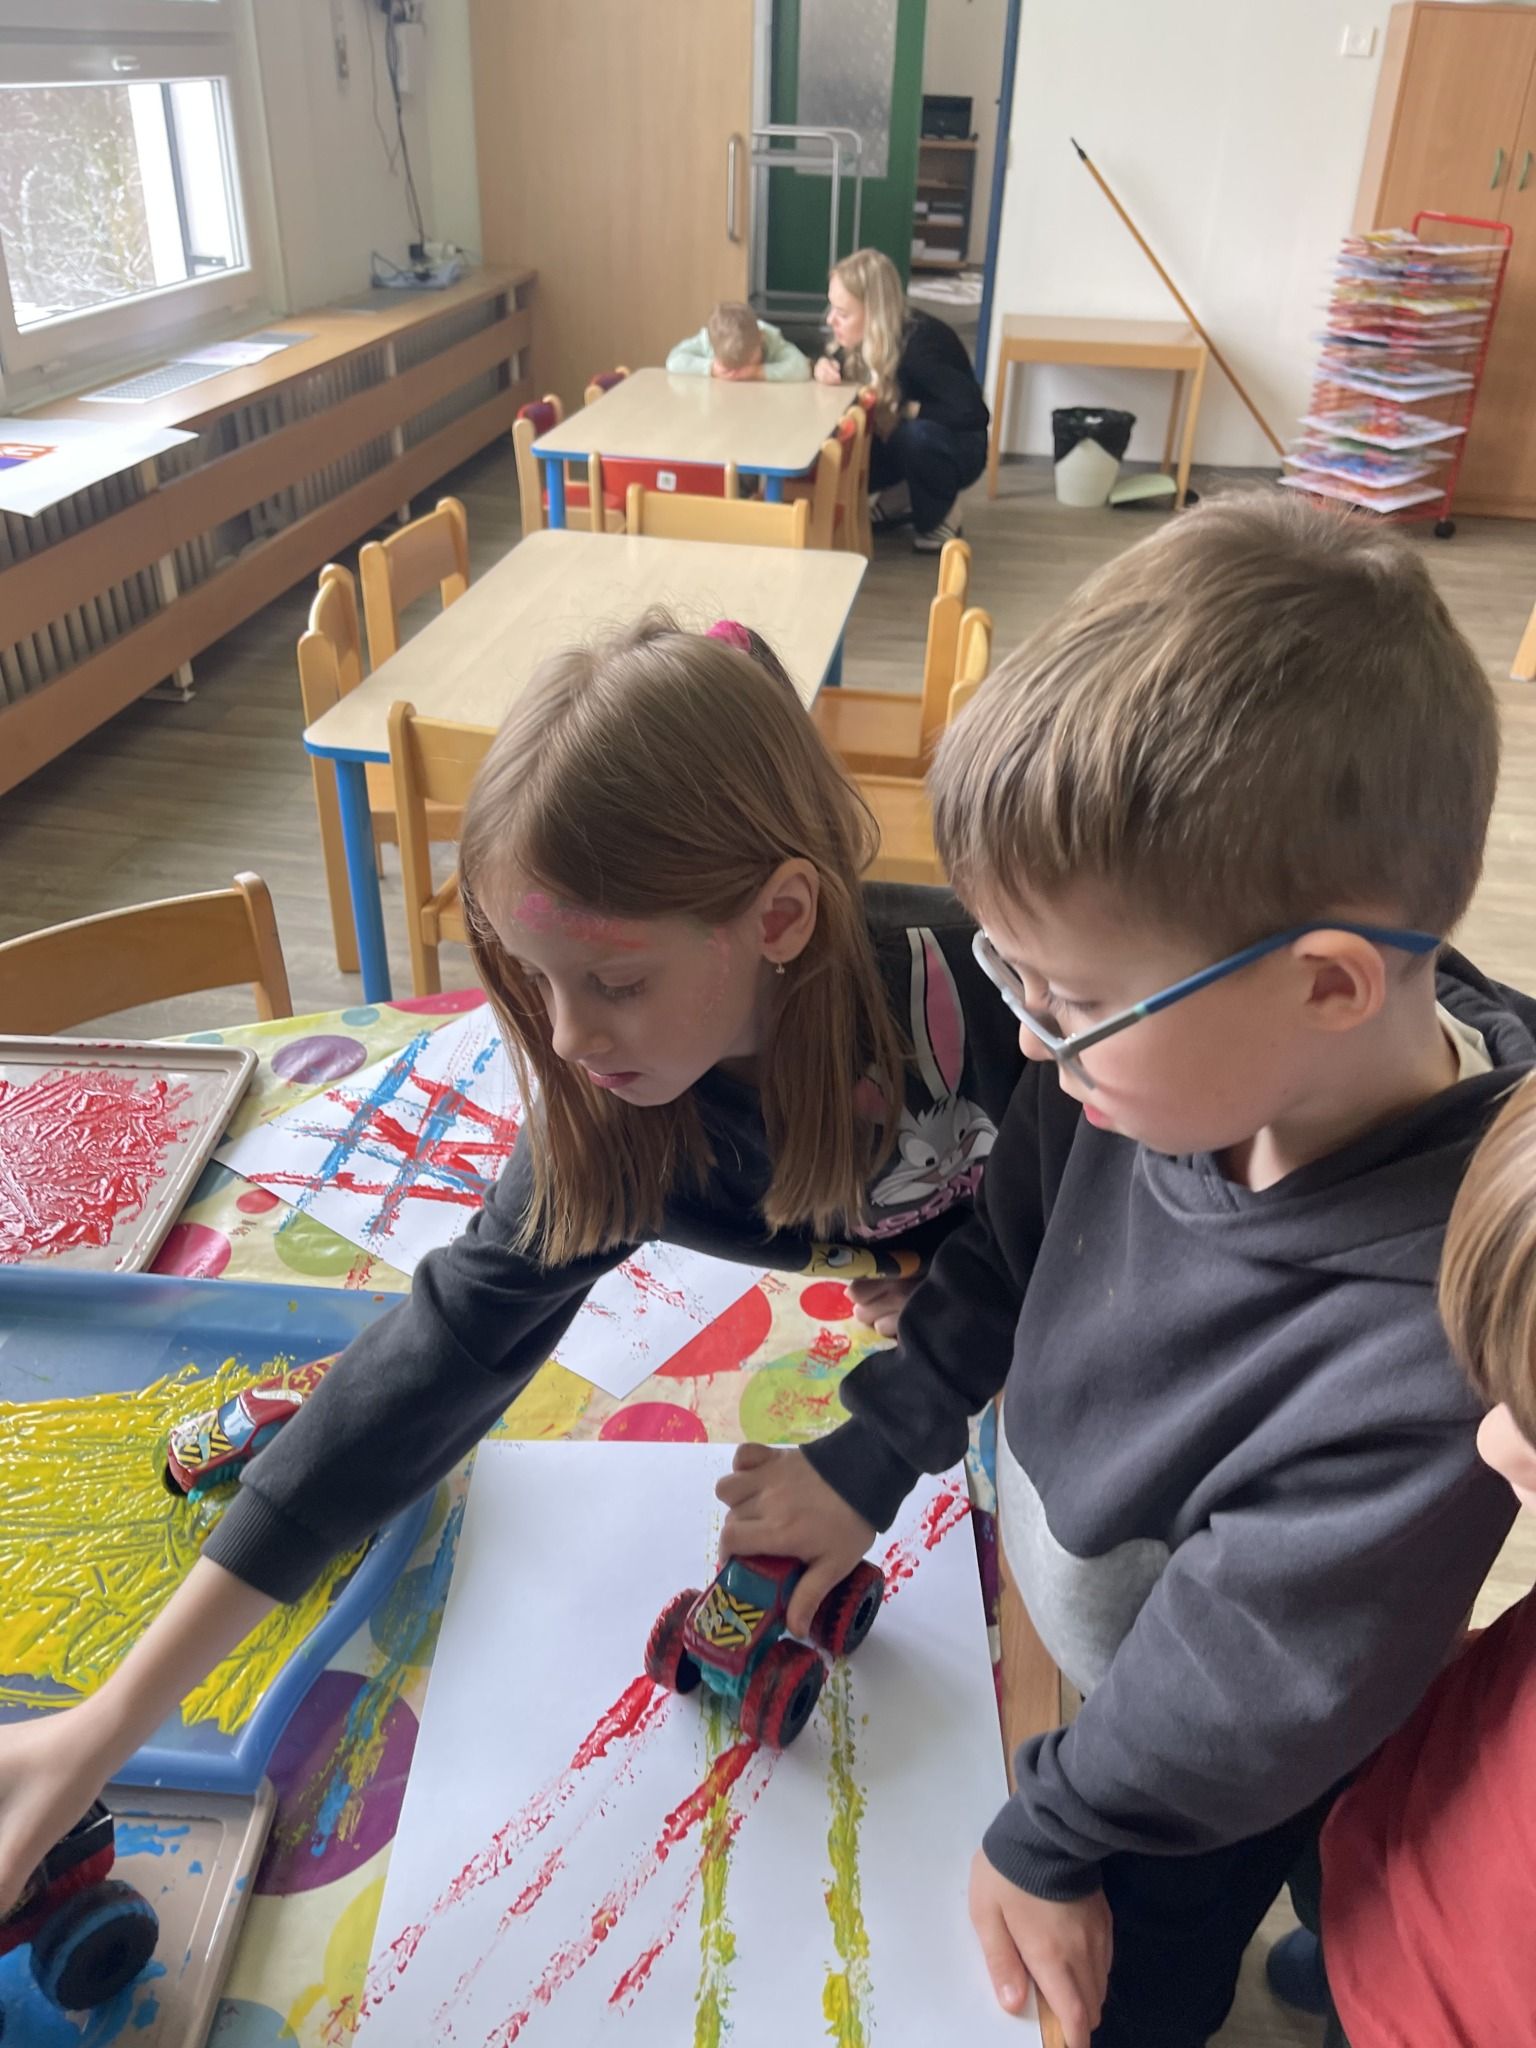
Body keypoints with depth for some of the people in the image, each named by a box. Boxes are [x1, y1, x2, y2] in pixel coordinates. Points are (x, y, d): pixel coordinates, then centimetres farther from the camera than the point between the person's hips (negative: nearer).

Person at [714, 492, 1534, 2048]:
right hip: (1029, 1600, 5)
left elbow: (1244, 1693, -26)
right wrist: (871, 1456, 0)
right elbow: (1010, 1247, -4)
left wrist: (1049, 1836, -10)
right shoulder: (1173, 1051, -24)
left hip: (1183, 1807, -5)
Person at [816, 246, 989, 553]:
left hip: (955, 447, -6)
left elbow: (973, 412, -38)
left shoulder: (918, 345, -31)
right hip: (898, 441, 6)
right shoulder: (863, 338, -12)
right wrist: (827, 366, -16)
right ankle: (897, 495, 8)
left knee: (916, 434, -39)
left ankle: (942, 515, -9)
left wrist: (907, 411, -28)